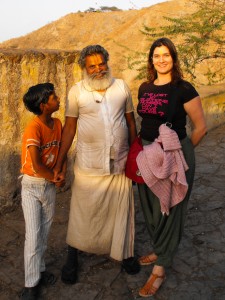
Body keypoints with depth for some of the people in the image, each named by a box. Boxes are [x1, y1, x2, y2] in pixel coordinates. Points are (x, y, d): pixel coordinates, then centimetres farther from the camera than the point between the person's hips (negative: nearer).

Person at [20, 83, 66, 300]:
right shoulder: (33, 128, -23)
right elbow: (36, 165, -26)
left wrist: (62, 174, -8)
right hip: (32, 186, -6)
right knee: (33, 235, -2)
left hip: (50, 185, 6)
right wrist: (55, 178, -11)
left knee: (44, 232, 15)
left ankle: (39, 269, 34)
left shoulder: (57, 124, -2)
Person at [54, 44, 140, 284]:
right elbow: (69, 128, -1)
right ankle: (72, 258, 29)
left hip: (120, 163, 2)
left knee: (121, 210, 13)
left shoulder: (121, 87, 2)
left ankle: (124, 253, 35)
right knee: (83, 210, 8)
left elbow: (130, 122, 8)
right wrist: (59, 164, -3)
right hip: (88, 165, -2)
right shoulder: (77, 91, -4)